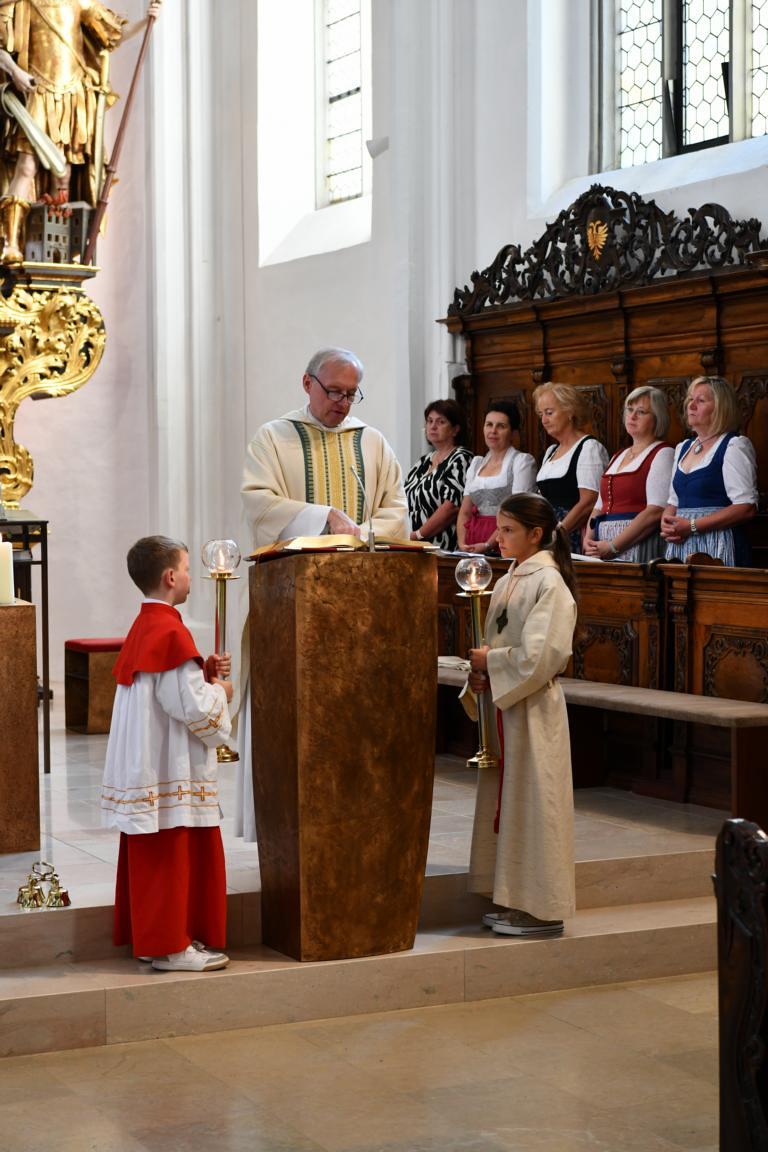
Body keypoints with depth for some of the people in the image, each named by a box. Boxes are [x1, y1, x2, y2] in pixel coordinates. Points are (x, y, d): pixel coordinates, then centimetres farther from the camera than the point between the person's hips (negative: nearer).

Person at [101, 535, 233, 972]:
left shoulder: (143, 627, 12)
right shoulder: (170, 632, -19)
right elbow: (193, 707, -22)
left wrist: (204, 673, 8)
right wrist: (220, 691, -3)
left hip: (145, 769, 10)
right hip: (171, 769, -10)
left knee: (150, 856, 15)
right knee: (171, 856, -3)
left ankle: (152, 937, 23)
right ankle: (170, 946, 3)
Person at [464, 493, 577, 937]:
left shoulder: (549, 583, -13)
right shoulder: (507, 583, 13)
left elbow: (540, 655, -21)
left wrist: (490, 663, -13)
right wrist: (481, 675, 1)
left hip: (533, 709, -9)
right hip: (505, 705, 9)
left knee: (531, 801, -4)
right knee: (506, 801, 11)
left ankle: (543, 909, 3)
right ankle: (519, 901, 19)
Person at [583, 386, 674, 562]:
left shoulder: (662, 454, -3)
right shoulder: (618, 456, 20)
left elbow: (656, 511, -15)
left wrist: (613, 546, -17)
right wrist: (588, 539, 0)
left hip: (639, 545, -7)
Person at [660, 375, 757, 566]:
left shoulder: (734, 446, -6)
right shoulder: (683, 448, 17)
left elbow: (746, 507, -15)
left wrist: (692, 526, -18)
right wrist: (667, 525, -1)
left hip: (716, 549, -7)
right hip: (680, 546, 7)